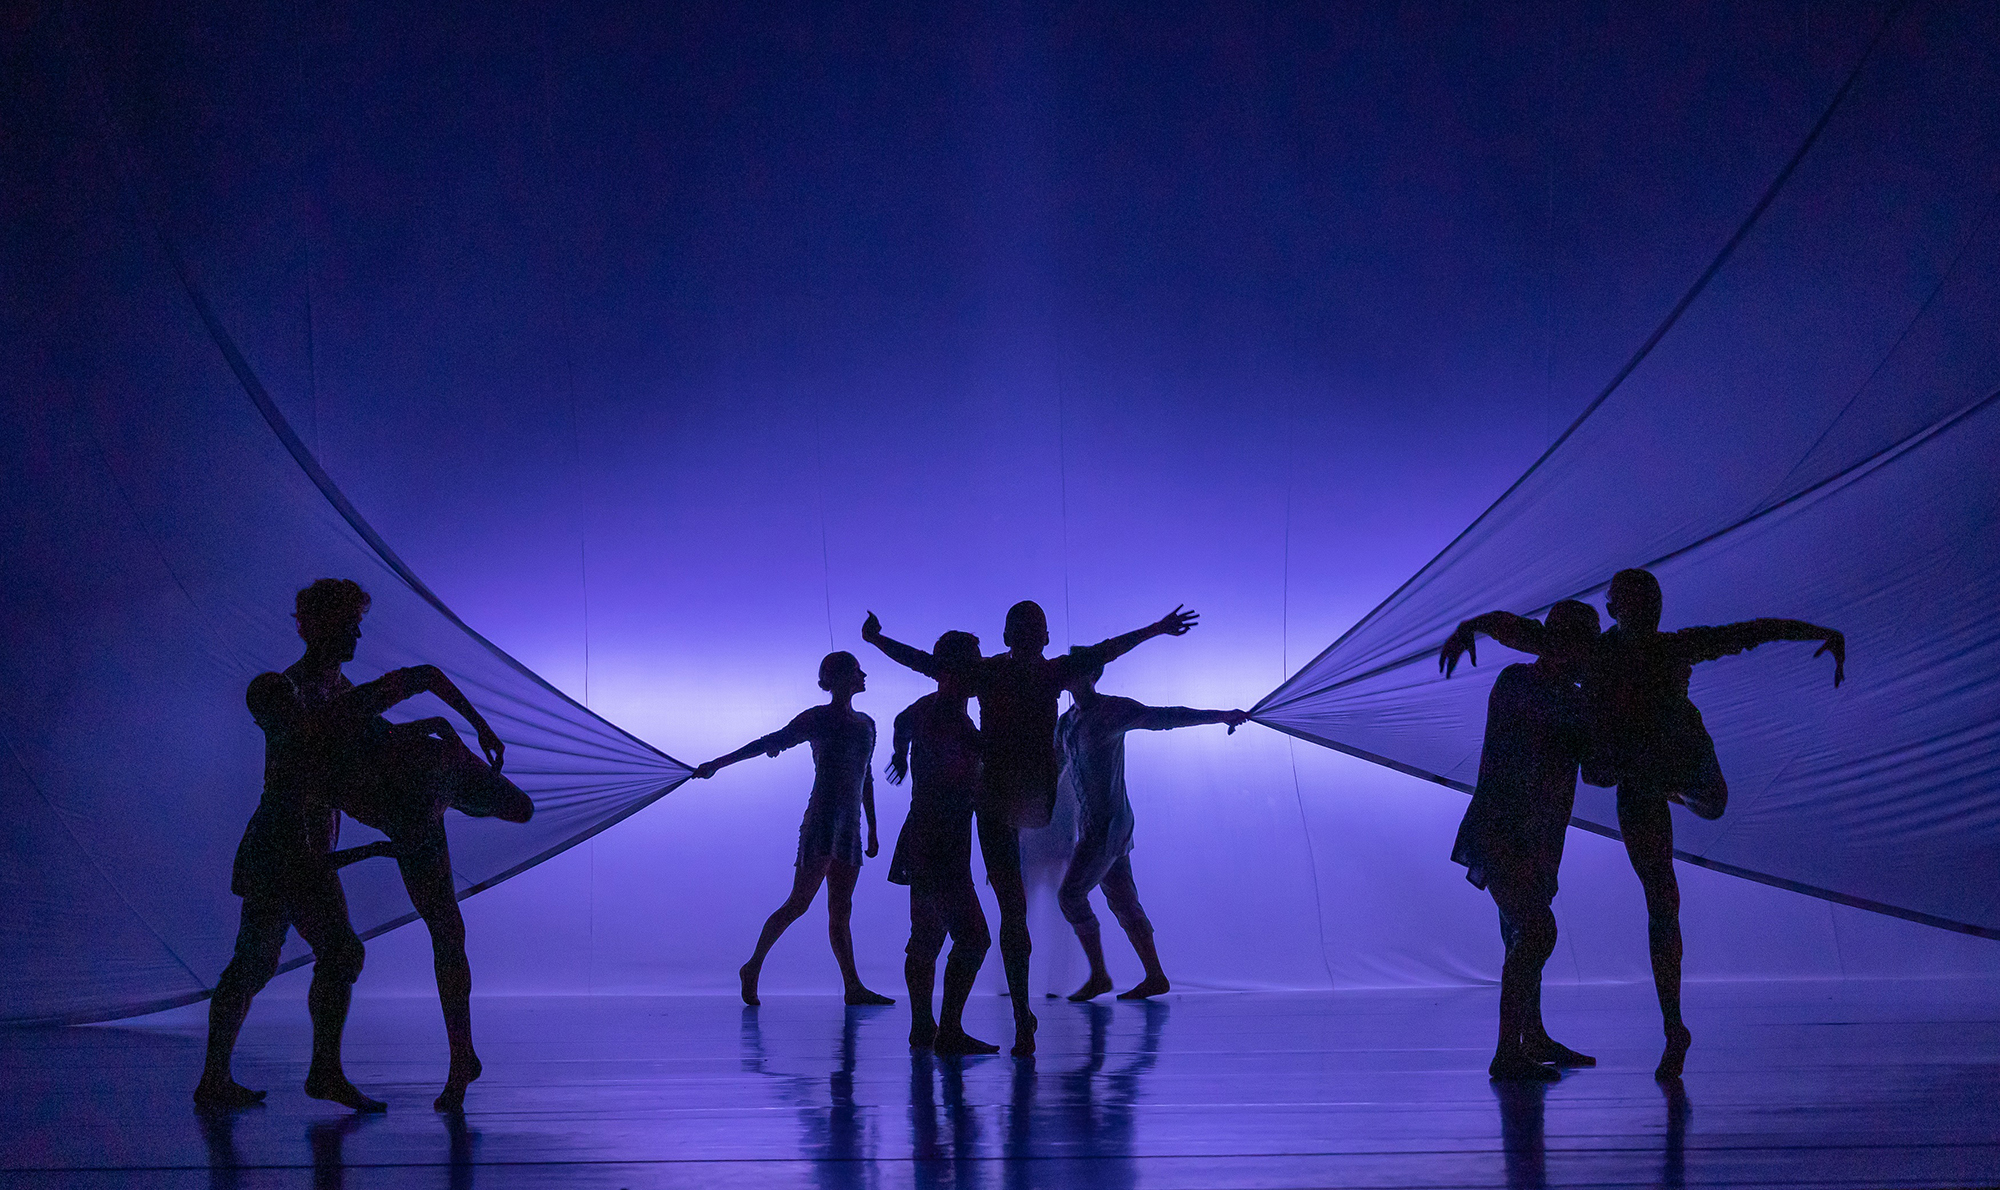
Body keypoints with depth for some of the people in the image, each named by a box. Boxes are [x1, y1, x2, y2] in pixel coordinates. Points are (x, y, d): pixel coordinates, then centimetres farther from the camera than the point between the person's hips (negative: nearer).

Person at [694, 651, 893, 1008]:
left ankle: (854, 988, 1)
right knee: (799, 902, -11)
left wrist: (872, 829, 25)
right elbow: (770, 743, -2)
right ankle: (753, 969, -3)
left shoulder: (865, 724, 19)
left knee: (840, 911, 5)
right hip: (822, 821, -6)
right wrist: (718, 763, -6)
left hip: (850, 828, 6)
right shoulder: (817, 719, -1)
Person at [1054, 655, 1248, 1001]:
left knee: (1070, 894, -9)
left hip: (1108, 825, -8)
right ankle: (1155, 977, 10)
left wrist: (1218, 716, -21)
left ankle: (1098, 975, 1)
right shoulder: (1066, 722, 14)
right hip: (1089, 826, 8)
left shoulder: (1114, 710, -10)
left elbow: (1166, 717, -15)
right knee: (1122, 902, 7)